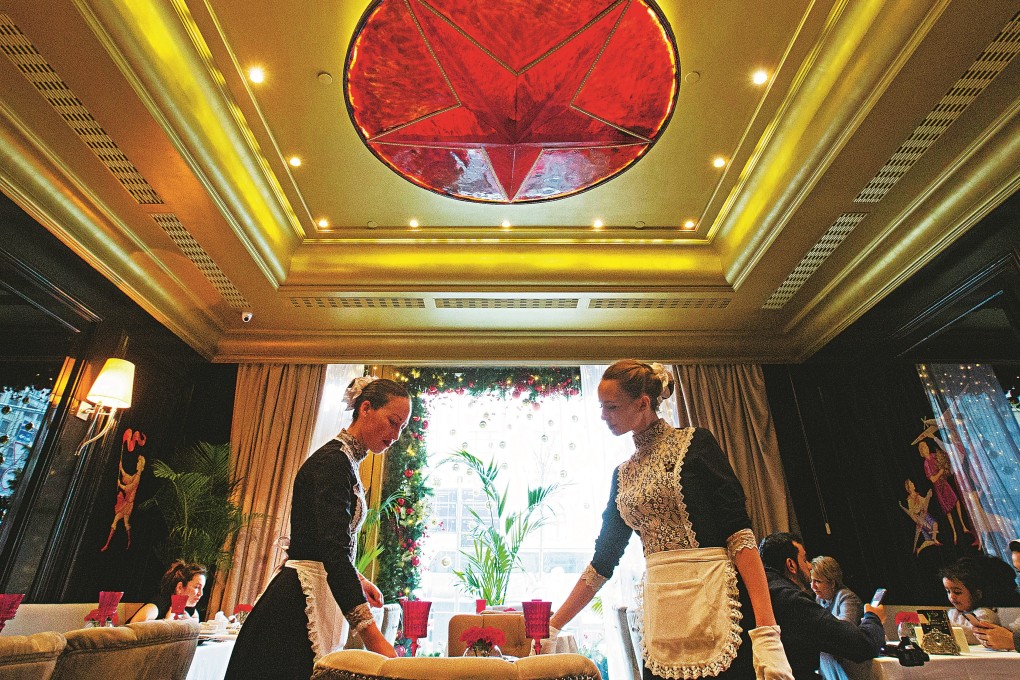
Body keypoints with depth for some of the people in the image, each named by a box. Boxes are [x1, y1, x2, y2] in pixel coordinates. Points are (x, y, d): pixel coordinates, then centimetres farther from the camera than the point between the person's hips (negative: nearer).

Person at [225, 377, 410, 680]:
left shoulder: (346, 461, 11)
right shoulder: (333, 461, -19)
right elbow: (334, 551, -29)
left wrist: (359, 580, 15)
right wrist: (374, 637, -33)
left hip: (320, 594, 10)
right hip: (301, 601, -9)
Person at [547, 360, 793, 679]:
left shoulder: (693, 443, -5)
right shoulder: (623, 474, 11)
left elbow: (739, 530, -12)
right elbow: (603, 559, 13)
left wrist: (766, 630, -21)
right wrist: (553, 626, 12)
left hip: (715, 603, -5)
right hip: (661, 614, 5)